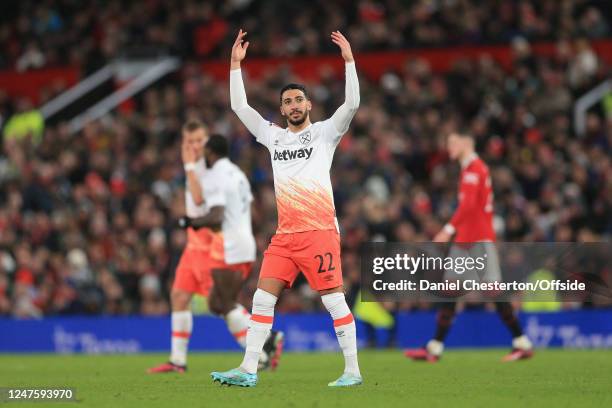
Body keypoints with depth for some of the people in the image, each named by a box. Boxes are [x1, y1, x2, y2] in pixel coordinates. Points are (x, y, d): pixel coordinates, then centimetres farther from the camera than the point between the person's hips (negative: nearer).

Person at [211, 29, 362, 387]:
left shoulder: (324, 132, 5)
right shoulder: (274, 136, 17)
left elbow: (352, 104, -9)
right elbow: (240, 106, 19)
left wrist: (349, 59, -13)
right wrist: (236, 64, 14)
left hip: (320, 232, -5)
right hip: (284, 236, 5)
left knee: (334, 300, -5)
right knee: (262, 299, 0)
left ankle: (353, 371, 0)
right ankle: (248, 370, 1)